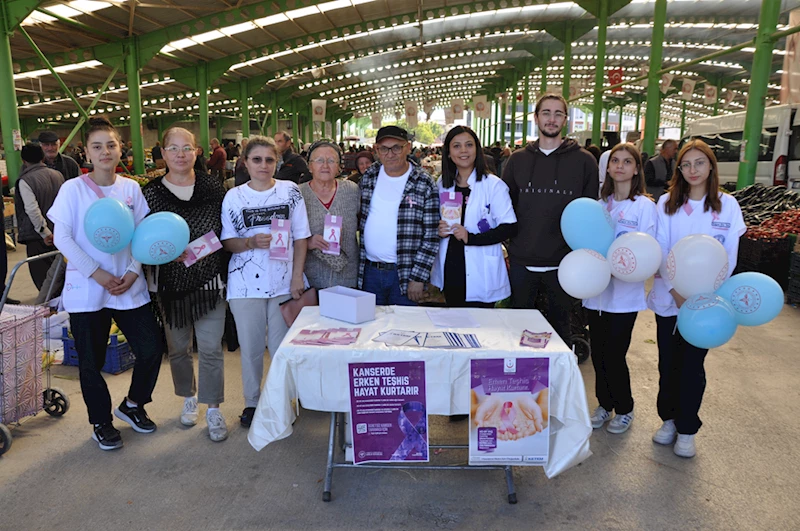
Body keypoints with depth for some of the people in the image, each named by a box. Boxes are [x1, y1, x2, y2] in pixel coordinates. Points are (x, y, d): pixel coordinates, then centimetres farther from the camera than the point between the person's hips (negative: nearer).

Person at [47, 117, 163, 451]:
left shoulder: (131, 188, 4)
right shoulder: (73, 188, -5)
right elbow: (62, 238, -8)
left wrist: (133, 272, -9)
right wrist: (96, 273, -15)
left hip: (129, 286, 3)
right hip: (86, 290, -2)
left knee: (151, 348, 1)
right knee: (91, 361, 7)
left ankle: (132, 405, 28)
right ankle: (101, 422, 29)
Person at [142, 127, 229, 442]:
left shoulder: (213, 188, 0)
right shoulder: (151, 193, 1)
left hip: (209, 280, -1)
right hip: (171, 282, 2)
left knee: (210, 348, -1)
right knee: (178, 348, 14)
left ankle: (213, 410, 14)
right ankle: (189, 398, 36)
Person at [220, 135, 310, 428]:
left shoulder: (290, 191, 2)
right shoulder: (234, 196, 2)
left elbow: (301, 237, 3)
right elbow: (227, 242, 1)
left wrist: (297, 276, -3)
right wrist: (251, 242, -19)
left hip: (283, 282, 0)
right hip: (246, 283, 0)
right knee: (250, 347, 9)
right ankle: (252, 401, 28)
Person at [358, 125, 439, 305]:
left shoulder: (424, 184, -7)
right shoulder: (368, 177, 4)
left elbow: (431, 236, -8)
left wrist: (418, 278, -12)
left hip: (404, 273, -3)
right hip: (369, 271, 4)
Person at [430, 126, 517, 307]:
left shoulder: (493, 185, -7)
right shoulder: (442, 184, 9)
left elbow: (509, 227, -11)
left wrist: (471, 238, -22)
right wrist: (439, 230, -3)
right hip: (450, 270, 5)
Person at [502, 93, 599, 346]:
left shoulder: (584, 161, 0)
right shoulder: (518, 159, 6)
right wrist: (510, 242, 1)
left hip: (563, 264, -2)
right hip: (522, 262, 2)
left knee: (559, 326, 13)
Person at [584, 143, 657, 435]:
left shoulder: (645, 206, -4)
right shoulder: (601, 203, 9)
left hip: (625, 293, -4)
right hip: (597, 289, 4)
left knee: (614, 355, -1)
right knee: (598, 353, 10)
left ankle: (624, 409, 23)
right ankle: (605, 403, 31)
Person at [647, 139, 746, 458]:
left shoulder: (727, 205, 0)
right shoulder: (667, 203, 0)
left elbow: (729, 257, -1)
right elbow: (660, 251, -3)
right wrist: (677, 293, -13)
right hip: (668, 298, 1)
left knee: (692, 365, 5)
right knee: (668, 362, 9)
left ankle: (687, 430, 21)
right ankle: (669, 418, 28)